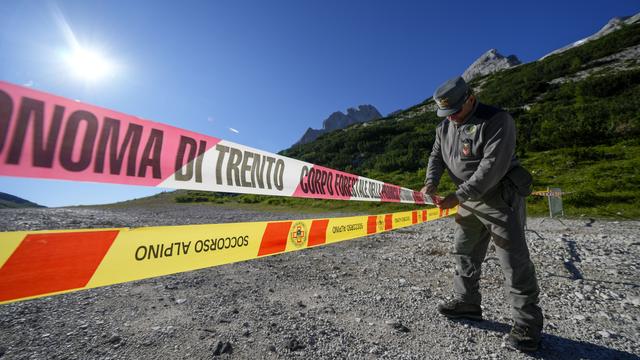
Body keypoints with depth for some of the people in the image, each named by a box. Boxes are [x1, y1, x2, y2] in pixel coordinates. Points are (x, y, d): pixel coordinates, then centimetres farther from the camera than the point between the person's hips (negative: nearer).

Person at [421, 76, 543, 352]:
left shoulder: (497, 120, -16)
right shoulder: (445, 127, 6)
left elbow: (493, 166, -25)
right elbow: (436, 156, 7)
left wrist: (458, 196, -28)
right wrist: (431, 183, -13)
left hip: (501, 197, -7)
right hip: (469, 201, 7)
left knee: (514, 261, -1)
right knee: (465, 253, 14)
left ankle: (527, 325, 15)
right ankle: (466, 303, 31)